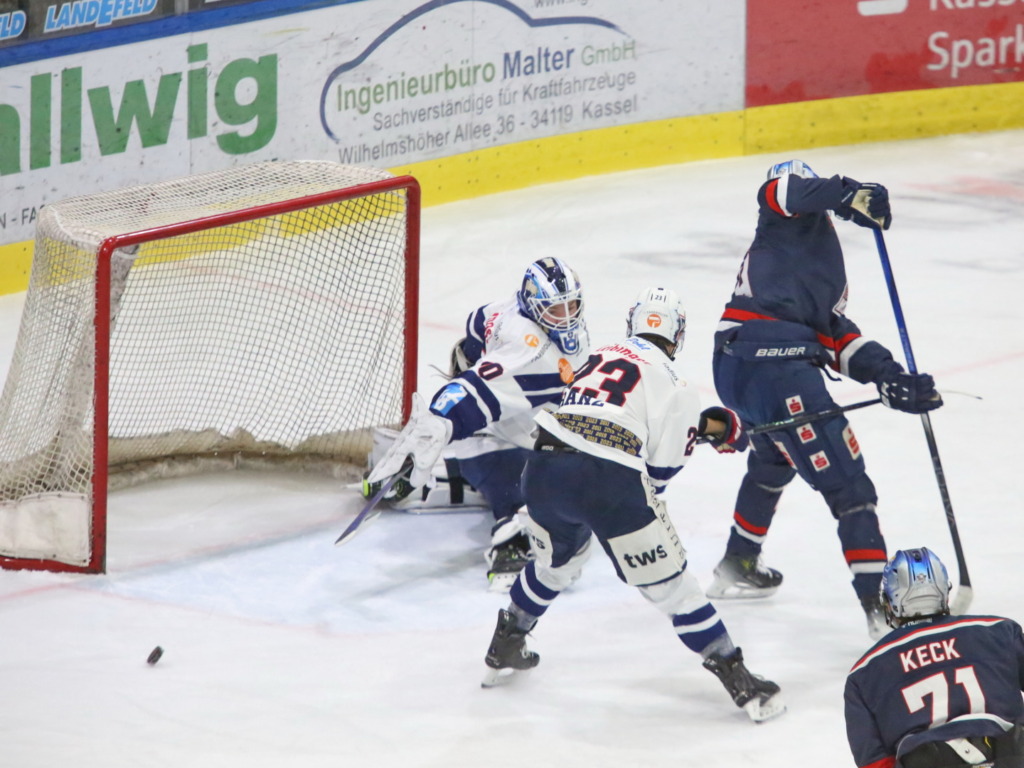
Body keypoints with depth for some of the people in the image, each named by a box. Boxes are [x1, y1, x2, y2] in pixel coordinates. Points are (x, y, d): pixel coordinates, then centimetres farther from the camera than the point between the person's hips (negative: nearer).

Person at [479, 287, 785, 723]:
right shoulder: (676, 389, 7)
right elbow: (658, 473, 5)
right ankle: (737, 679, 7)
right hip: (609, 479, -5)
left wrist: (702, 424, 38)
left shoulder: (601, 358, 23)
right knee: (670, 585, 4)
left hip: (544, 469, 5)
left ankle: (503, 652, 46)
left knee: (557, 561, 34)